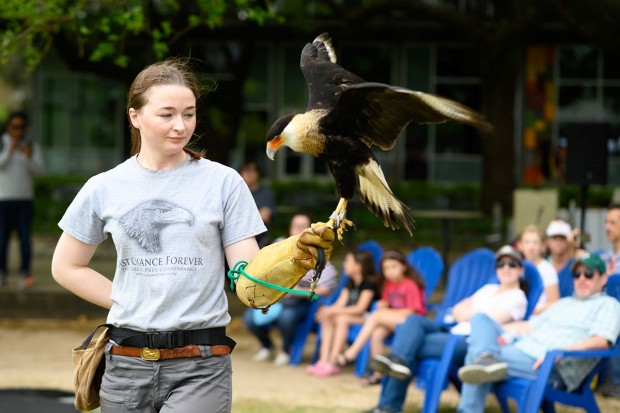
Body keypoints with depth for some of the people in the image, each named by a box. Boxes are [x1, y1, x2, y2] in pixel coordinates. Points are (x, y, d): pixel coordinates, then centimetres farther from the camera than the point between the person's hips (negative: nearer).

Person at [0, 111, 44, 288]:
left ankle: (26, 274, -4)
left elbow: (39, 170, -5)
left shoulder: (32, 146, 6)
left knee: (25, 238, -5)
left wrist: (29, 157, -22)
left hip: (25, 199, 1)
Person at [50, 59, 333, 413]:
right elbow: (67, 268, 15)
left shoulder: (223, 182, 1)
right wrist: (126, 303, 4)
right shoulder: (104, 188, 5)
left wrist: (296, 250, -22)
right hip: (127, 363, 3)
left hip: (201, 366, -2)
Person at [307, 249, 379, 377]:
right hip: (349, 314, 8)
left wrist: (334, 311, -21)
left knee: (342, 319, -33)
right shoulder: (350, 283, 16)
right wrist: (328, 310, -15)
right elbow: (340, 303, 7)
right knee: (327, 318, -14)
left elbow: (360, 308, -18)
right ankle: (324, 360, -23)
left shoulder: (369, 283, -11)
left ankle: (333, 363, -34)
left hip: (364, 318, -8)